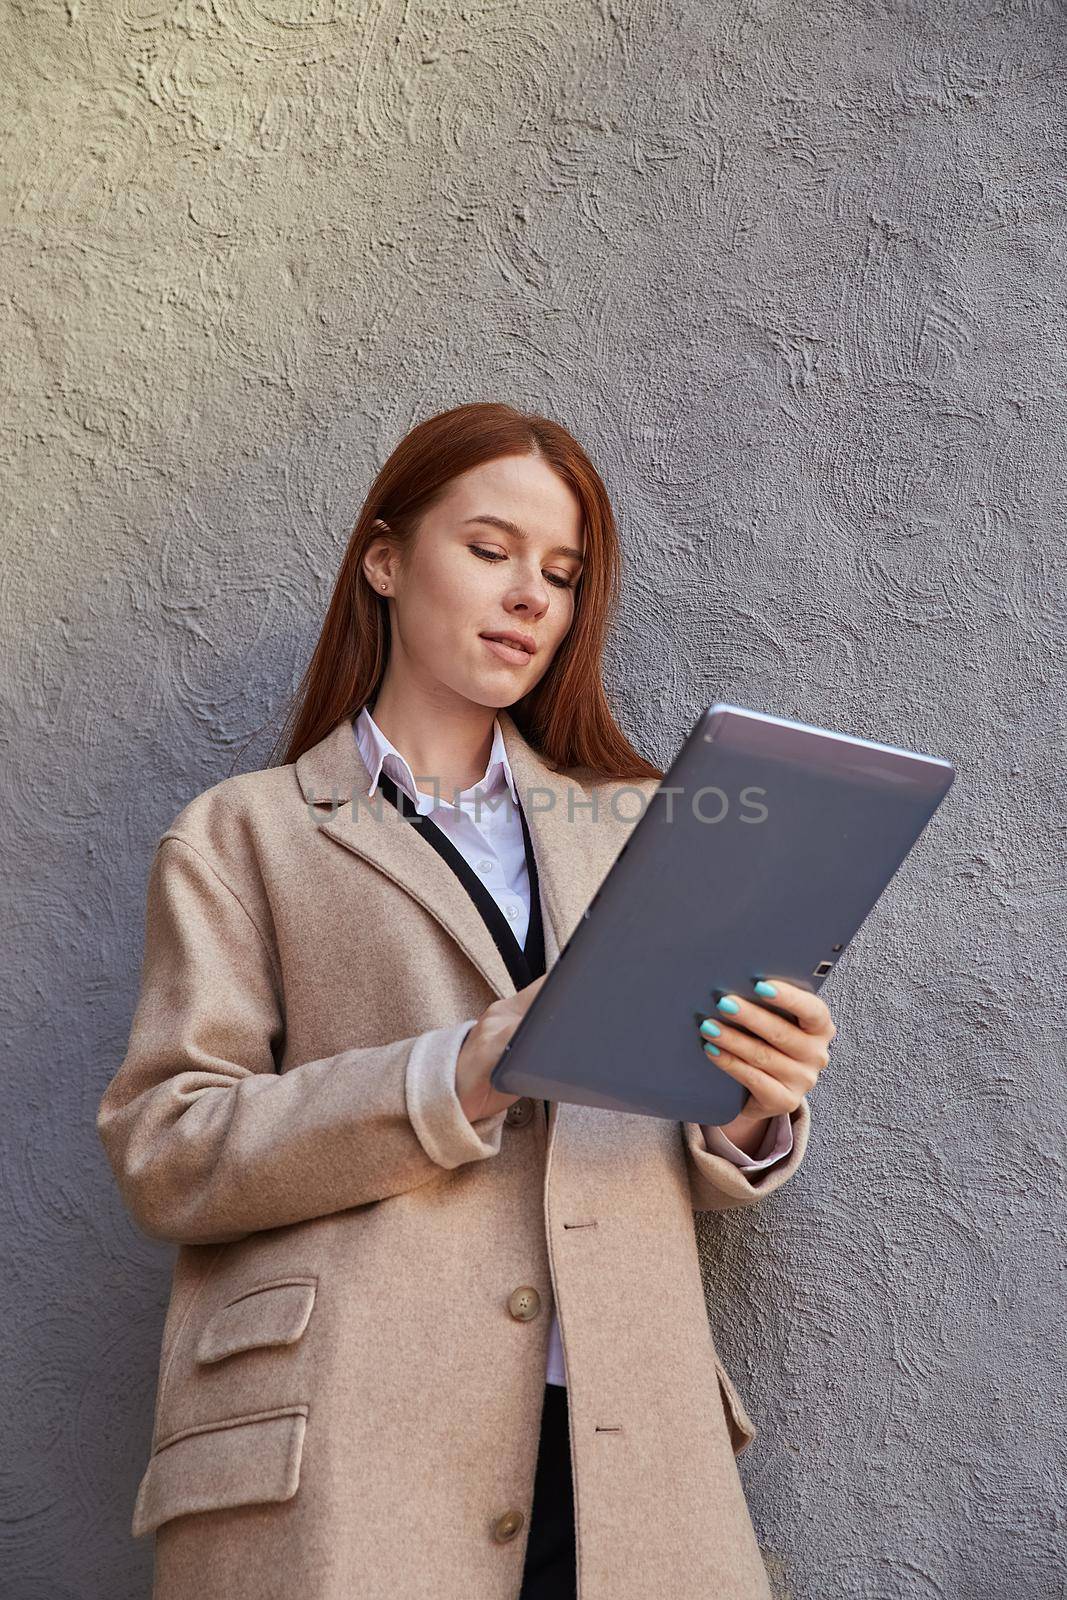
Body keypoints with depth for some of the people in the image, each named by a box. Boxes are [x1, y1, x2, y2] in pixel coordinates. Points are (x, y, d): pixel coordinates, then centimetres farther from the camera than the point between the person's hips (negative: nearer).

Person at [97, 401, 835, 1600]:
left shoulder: (628, 823, 20)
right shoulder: (242, 835, 9)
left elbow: (682, 1171, 18)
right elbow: (161, 1152, -4)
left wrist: (752, 1118, -5)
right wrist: (457, 1080, -16)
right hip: (344, 1463, -3)